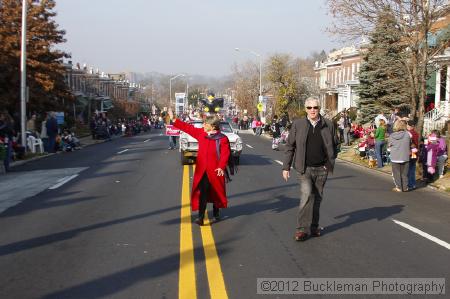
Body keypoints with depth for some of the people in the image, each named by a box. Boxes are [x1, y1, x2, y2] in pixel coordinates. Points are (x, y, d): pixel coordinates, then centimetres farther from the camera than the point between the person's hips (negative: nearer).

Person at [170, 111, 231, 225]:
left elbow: (225, 154, -16)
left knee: (216, 192, 13)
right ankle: (201, 217, -8)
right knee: (202, 193, -5)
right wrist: (173, 119, 12)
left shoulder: (222, 139, -10)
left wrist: (221, 167, -29)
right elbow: (188, 128, 11)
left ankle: (216, 213, 33)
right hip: (202, 170, 3)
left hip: (215, 171, -3)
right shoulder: (201, 133, 4)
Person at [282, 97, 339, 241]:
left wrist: (330, 162, 3)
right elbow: (290, 146, 3)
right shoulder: (298, 124, -1)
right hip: (304, 169, -2)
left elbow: (335, 145, 13)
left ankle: (314, 227, 24)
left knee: (317, 198, 11)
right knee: (306, 195, -17)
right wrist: (286, 167, 1)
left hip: (321, 169, 2)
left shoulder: (328, 125, 3)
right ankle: (302, 229, -12)